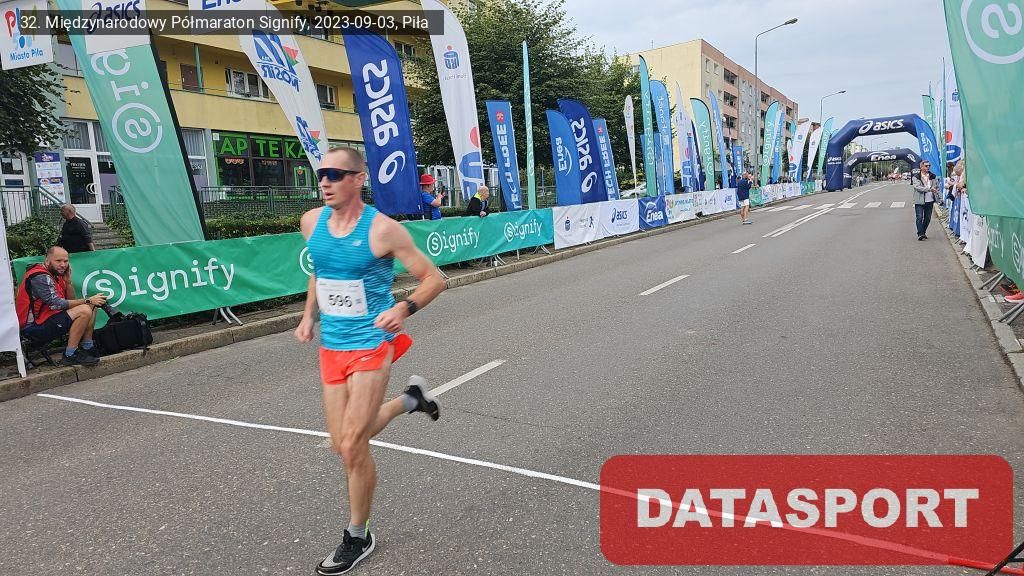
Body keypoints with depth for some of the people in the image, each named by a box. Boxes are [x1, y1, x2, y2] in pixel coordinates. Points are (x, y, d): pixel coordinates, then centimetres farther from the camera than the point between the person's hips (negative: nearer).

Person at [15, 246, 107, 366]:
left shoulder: (54, 274, 10)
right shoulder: (40, 277, -18)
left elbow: (71, 300, 8)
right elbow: (56, 304, -25)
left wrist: (67, 279, -5)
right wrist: (87, 300, -19)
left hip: (46, 318, 10)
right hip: (35, 328, -10)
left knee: (92, 306, 9)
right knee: (84, 311, -25)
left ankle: (87, 347, 5)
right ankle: (70, 355, -18)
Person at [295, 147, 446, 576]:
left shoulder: (382, 229, -16)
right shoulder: (311, 222, 1)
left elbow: (433, 279, -11)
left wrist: (405, 308, -29)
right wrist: (309, 314, 11)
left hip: (372, 344, -6)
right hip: (331, 347, 6)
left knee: (352, 447, -5)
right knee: (343, 445, 12)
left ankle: (358, 538, 19)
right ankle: (410, 399, 37)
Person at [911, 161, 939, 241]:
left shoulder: (933, 176, 12)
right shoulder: (916, 177, -3)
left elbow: (937, 185, 24)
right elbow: (918, 187, -17)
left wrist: (936, 192, 5)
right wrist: (929, 189, -27)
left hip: (930, 201, 5)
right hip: (919, 201, -5)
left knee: (928, 218, 9)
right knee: (919, 217, -8)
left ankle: (923, 232, 21)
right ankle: (920, 234, -9)